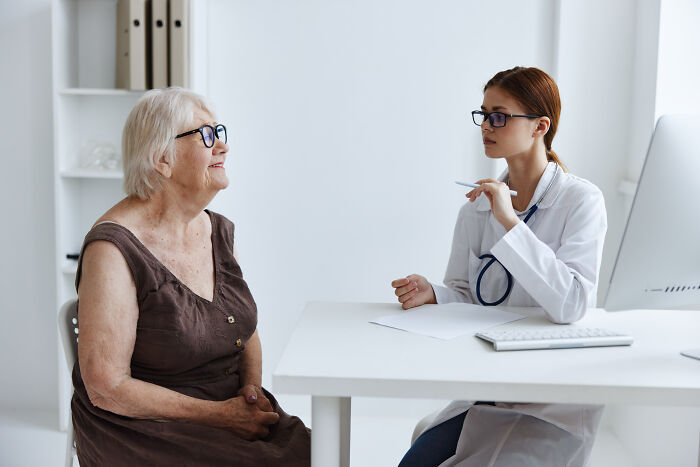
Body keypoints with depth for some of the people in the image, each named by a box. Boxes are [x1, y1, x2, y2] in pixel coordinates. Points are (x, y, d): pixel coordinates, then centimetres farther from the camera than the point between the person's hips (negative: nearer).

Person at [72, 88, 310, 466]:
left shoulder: (219, 231, 7)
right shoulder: (113, 249, -16)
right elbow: (106, 388, -17)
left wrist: (252, 387, -3)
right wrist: (220, 415, -17)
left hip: (232, 415, 7)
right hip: (142, 431, -6)